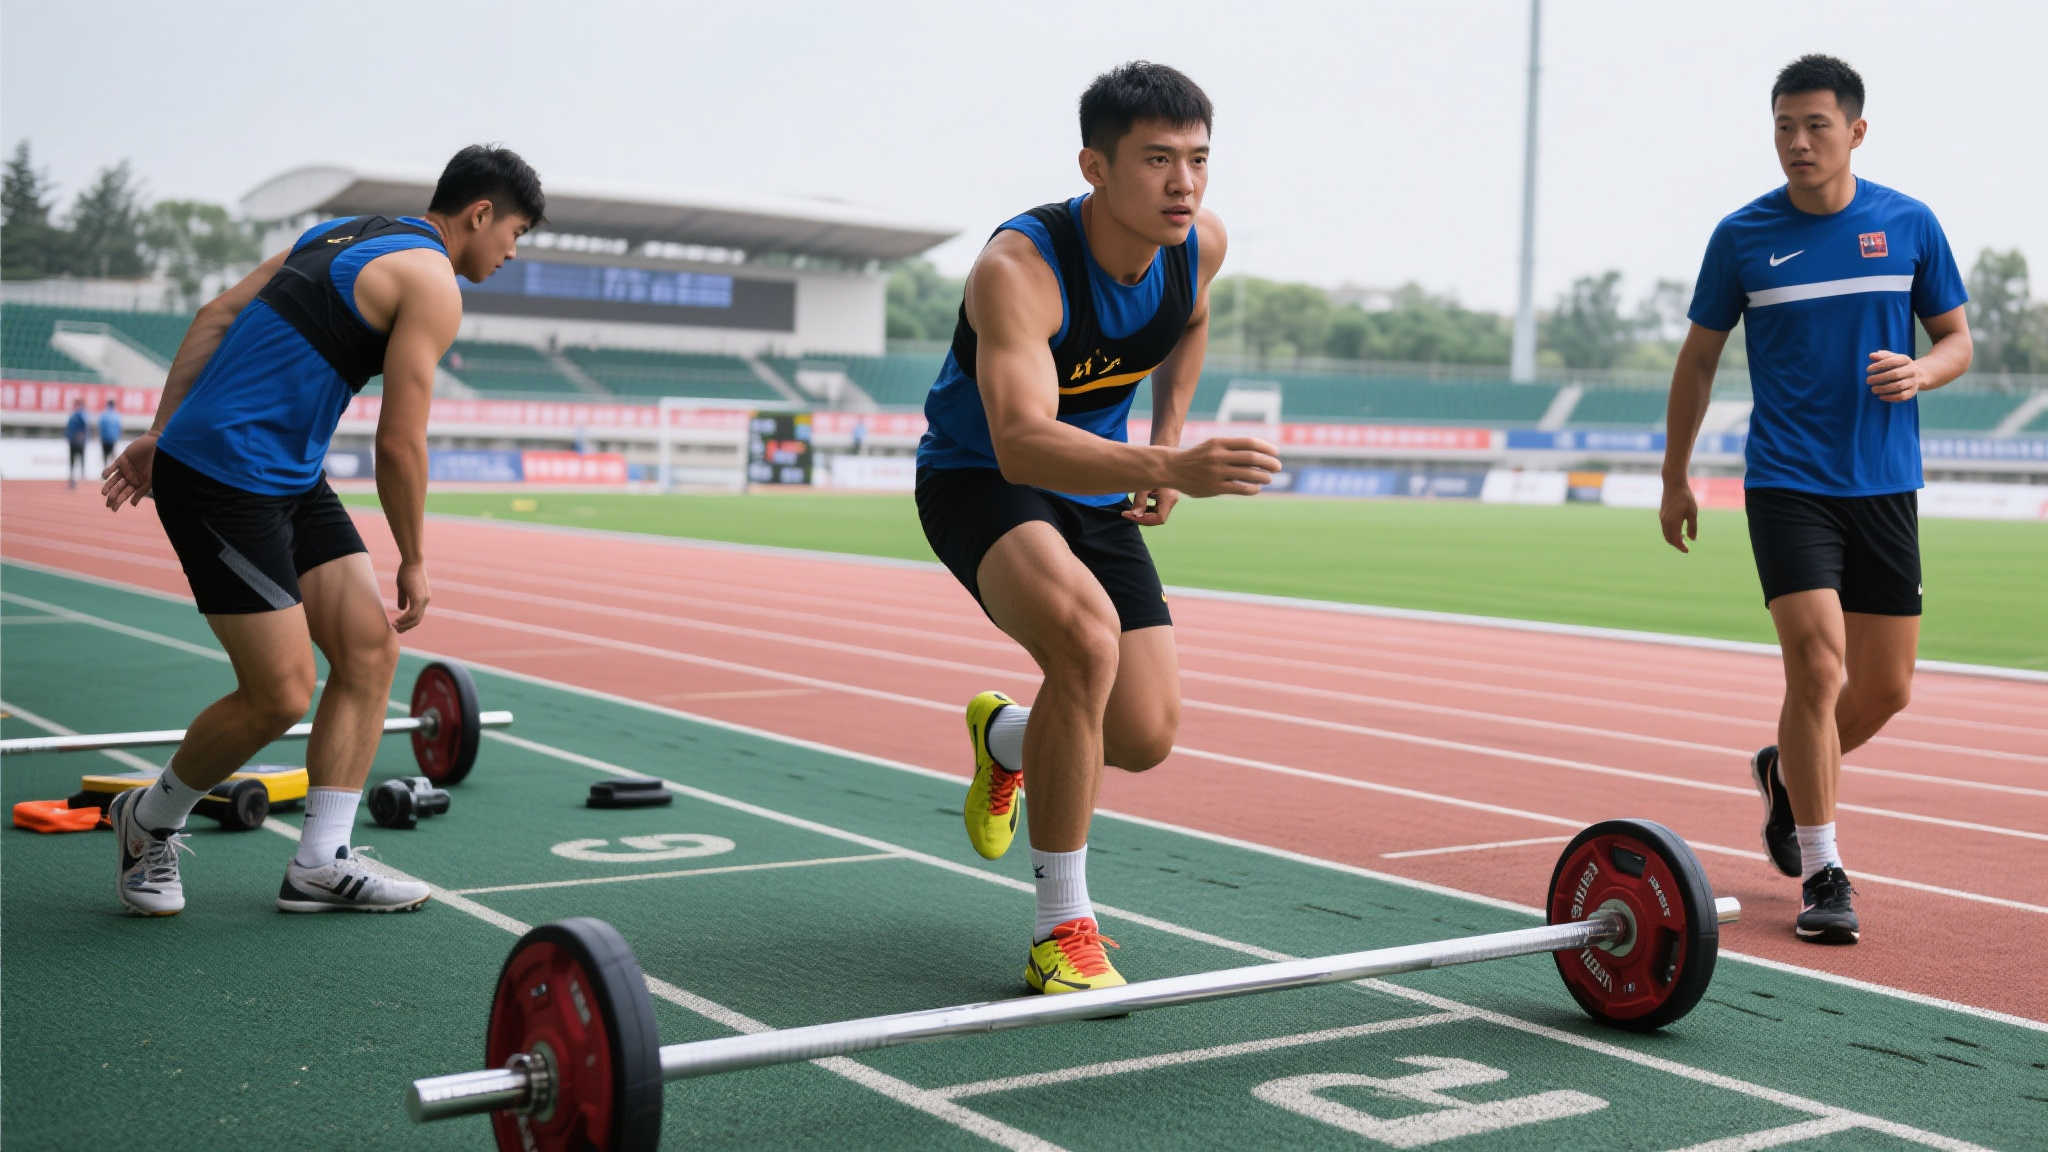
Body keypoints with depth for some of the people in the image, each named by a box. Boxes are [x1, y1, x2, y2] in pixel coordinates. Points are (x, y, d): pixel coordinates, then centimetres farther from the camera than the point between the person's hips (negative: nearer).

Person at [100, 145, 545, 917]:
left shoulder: (346, 236, 17)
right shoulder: (432, 283, -11)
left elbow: (217, 318, 13)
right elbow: (399, 443, -14)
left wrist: (159, 434, 13)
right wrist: (413, 562, -3)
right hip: (224, 482, -10)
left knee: (371, 649, 4)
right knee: (279, 695, -6)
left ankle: (320, 863, 7)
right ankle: (149, 820, 20)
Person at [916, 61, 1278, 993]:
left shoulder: (1201, 243, -10)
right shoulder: (1018, 269, -31)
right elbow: (1022, 442, -46)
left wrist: (1170, 441, 3)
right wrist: (1167, 468, -60)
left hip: (1096, 492, 6)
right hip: (979, 481, -6)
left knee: (1145, 739, -2)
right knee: (1087, 636, -35)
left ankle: (1005, 738, 35)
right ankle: (1062, 931, -20)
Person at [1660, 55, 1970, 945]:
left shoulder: (1909, 225, 3)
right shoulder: (1743, 235, -1)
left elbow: (1957, 340, 11)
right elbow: (1698, 359, 9)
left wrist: (1920, 371, -13)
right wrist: (1675, 480, 10)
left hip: (1884, 485, 3)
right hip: (1786, 482, -3)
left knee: (1887, 686, 7)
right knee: (1817, 664, -14)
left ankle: (1786, 773, 37)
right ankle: (1821, 877, -2)